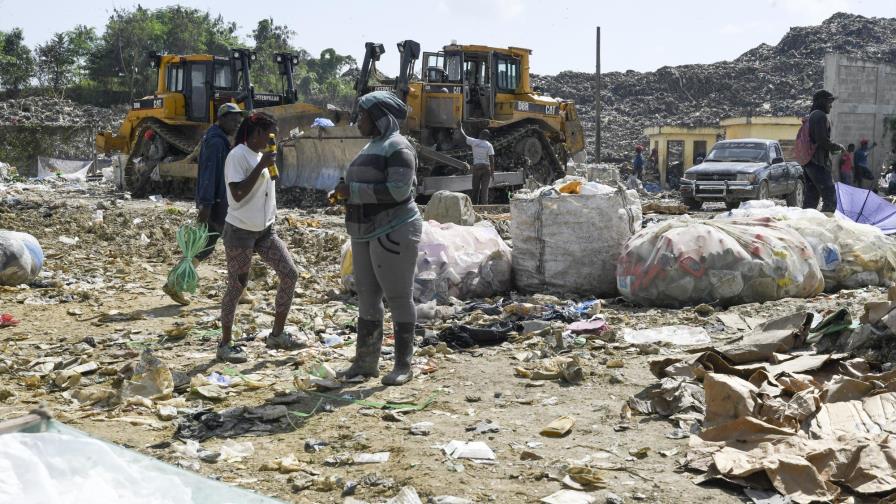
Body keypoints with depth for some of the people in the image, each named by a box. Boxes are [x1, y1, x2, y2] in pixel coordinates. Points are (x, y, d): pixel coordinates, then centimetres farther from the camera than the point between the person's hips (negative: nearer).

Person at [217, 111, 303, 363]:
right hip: (240, 231, -8)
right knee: (236, 287, 0)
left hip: (265, 230, 8)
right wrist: (261, 166, -26)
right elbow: (238, 194, -24)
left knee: (290, 274, 0)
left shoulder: (262, 156, 12)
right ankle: (225, 344, 13)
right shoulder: (238, 156, -14)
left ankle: (277, 334, 9)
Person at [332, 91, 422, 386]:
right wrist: (349, 195, 7)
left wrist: (354, 191, -21)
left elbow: (398, 190, -26)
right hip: (368, 232, 10)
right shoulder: (373, 146, 16)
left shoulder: (398, 147, -14)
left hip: (393, 231, -10)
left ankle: (404, 365, 6)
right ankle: (366, 362, 18)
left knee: (398, 297, -2)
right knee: (367, 295, 11)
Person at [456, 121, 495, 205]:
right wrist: (492, 172, -4)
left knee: (476, 188, 10)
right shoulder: (489, 145, -4)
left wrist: (460, 128, 31)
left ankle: (475, 205, 9)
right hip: (486, 168, -1)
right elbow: (492, 159, -9)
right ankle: (484, 205, -6)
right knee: (484, 188, -2)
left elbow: (464, 137, 15)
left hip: (476, 167, 1)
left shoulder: (474, 142, 0)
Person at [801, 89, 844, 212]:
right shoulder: (821, 116, -11)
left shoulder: (810, 116, 20)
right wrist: (838, 147, -3)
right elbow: (823, 141, -20)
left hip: (808, 163, 10)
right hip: (819, 163, -10)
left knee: (811, 199, 11)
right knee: (830, 200, -10)